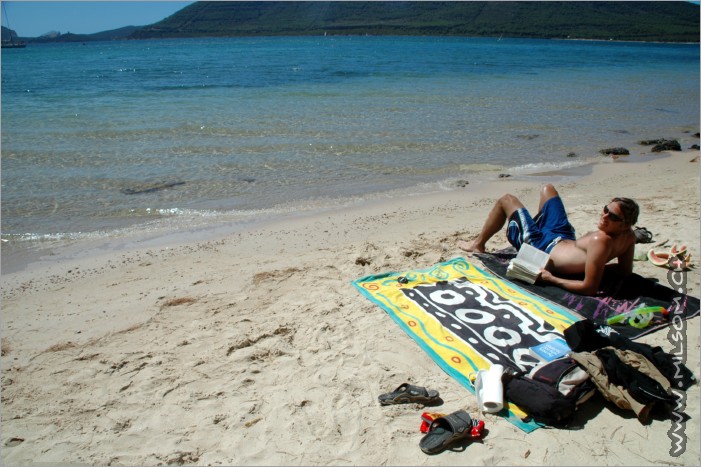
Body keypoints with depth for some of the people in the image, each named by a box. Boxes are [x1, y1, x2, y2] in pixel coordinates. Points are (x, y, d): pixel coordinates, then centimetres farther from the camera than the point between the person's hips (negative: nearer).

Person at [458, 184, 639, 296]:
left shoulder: (600, 240, -42)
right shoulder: (628, 236, -18)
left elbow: (589, 288, -42)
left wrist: (552, 279, -32)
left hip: (542, 247, -8)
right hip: (567, 240, 8)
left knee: (506, 200, 11)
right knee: (547, 189, 27)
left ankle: (478, 244, 34)